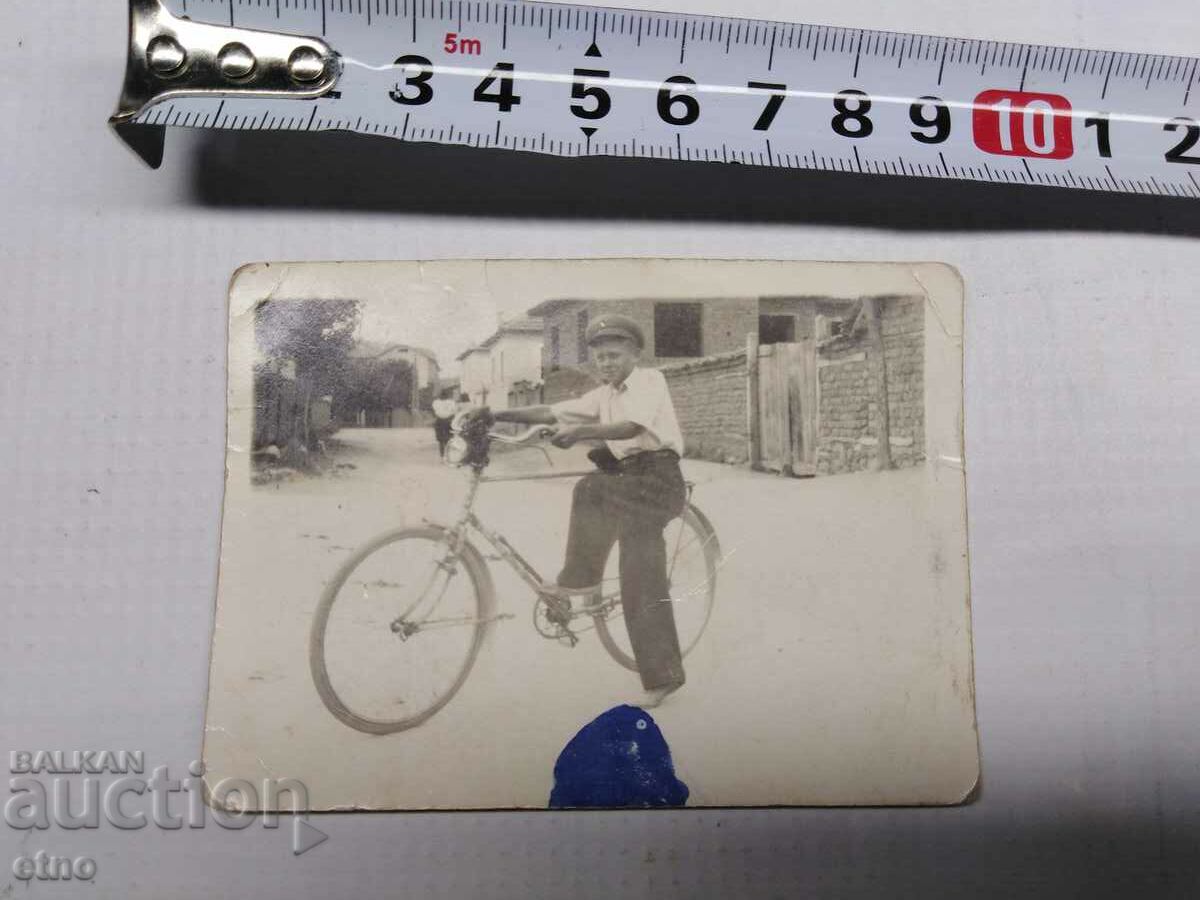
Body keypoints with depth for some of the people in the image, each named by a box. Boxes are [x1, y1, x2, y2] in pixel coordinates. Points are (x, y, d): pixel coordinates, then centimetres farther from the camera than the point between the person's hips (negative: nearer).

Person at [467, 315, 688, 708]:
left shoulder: (650, 380, -7)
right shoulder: (604, 395, 14)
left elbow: (631, 427, -25)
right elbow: (551, 413, 4)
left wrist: (579, 431, -40)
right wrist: (497, 414, -6)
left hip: (657, 476, -8)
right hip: (628, 475, 8)